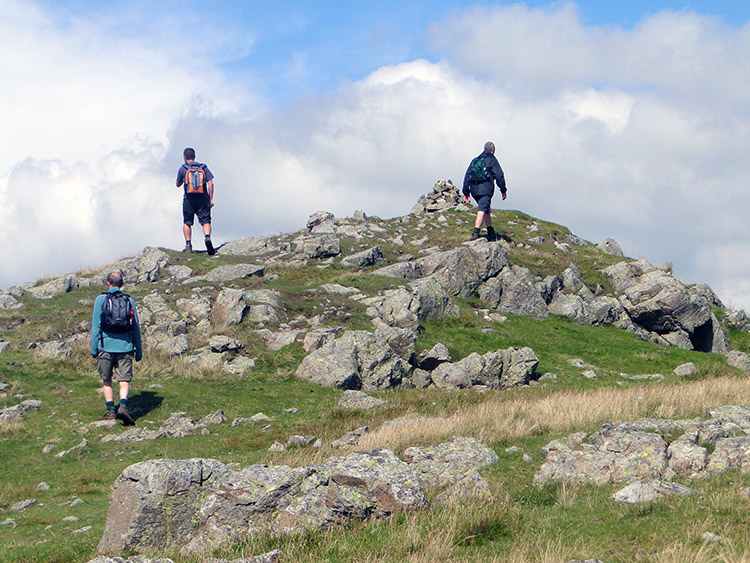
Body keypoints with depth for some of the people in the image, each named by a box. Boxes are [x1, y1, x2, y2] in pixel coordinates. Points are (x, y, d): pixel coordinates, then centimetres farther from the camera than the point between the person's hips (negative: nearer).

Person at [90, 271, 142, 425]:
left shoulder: (101, 300, 1)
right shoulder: (129, 301, 7)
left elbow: (95, 326, 0)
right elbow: (136, 328, 10)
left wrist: (94, 349, 5)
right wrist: (139, 351, 17)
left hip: (106, 346, -1)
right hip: (125, 347, 1)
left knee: (106, 381, 14)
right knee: (124, 381, 0)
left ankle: (110, 410, 7)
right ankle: (123, 405, -22)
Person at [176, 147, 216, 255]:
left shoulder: (182, 169, 3)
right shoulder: (203, 167, 8)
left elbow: (178, 184, 13)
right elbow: (210, 183, 1)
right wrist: (211, 199, 2)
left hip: (189, 199, -1)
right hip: (203, 199, 1)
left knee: (187, 222, 11)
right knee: (205, 221, 0)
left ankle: (188, 245, 6)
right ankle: (207, 237, -26)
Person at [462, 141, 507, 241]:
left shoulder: (475, 160, 21)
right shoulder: (492, 160, 4)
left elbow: (467, 176, 19)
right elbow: (499, 175, -1)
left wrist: (466, 192, 21)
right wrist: (503, 190, 6)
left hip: (474, 190, 6)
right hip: (485, 189, -6)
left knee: (486, 208, 22)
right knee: (482, 210, -13)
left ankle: (491, 233, 25)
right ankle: (476, 233, -28)